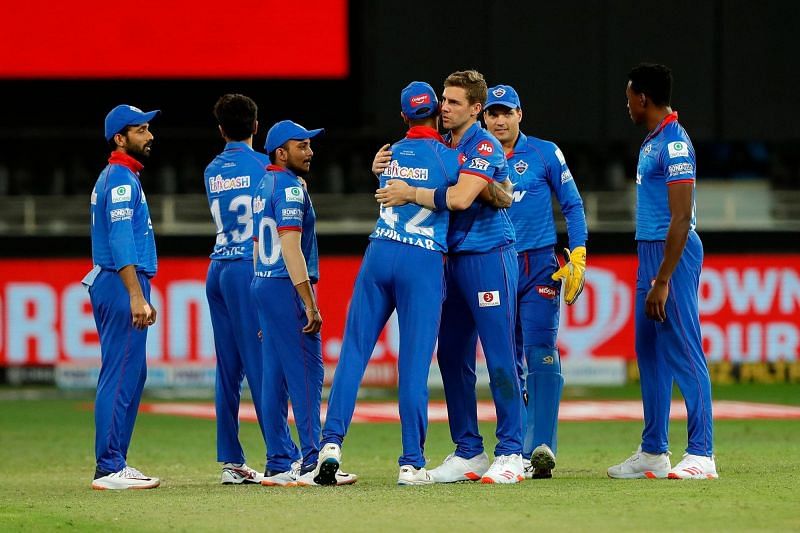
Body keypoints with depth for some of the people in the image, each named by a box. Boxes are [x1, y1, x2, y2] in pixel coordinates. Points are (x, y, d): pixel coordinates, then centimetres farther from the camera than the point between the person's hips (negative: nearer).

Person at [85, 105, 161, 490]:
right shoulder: (121, 179, -12)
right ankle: (109, 469, -12)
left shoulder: (119, 178, 20)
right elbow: (121, 242, -22)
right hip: (122, 285, -11)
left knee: (130, 375, 13)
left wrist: (139, 296, 25)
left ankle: (115, 464, 16)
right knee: (121, 377, -11)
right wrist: (136, 296, -29)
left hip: (119, 286, 11)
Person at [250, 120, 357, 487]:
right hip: (288, 288, -10)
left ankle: (280, 464, 10)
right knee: (306, 374, -10)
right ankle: (312, 463, -15)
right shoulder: (290, 188, -12)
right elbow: (291, 247, -20)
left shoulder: (263, 188, 17)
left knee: (274, 376, 9)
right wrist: (309, 304, -22)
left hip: (262, 285, 10)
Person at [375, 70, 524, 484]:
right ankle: (468, 451, 14)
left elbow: (461, 198, -24)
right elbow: (404, 179, 22)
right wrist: (382, 170, 0)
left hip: (489, 259, -8)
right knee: (452, 357, 8)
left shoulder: (485, 147, -11)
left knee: (499, 358, -8)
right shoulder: (440, 146, 13)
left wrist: (409, 193, -17)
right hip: (453, 260, 8)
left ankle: (510, 453, -7)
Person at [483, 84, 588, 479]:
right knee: (508, 362, 4)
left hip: (539, 266, -3)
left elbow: (572, 206, 4)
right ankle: (517, 451, 9)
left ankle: (541, 447, -21)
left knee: (540, 353, -14)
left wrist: (578, 258, -4)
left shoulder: (544, 153, 3)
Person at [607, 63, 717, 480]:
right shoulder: (652, 142, 16)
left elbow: (681, 218, -20)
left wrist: (663, 281, -23)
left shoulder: (674, 143, -15)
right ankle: (653, 452, 17)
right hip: (649, 251, 10)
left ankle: (701, 454, -9)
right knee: (649, 353, 12)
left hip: (673, 254, -10)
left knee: (683, 352, -10)